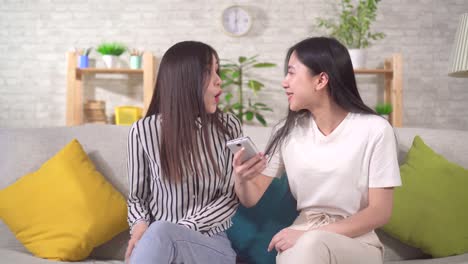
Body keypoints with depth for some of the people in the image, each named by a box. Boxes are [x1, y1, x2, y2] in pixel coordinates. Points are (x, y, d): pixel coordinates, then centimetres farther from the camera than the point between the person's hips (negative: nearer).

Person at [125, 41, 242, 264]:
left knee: (161, 233, -35)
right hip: (157, 241, 0)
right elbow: (137, 196, 9)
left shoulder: (229, 126, 0)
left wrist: (184, 229, -13)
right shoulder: (143, 130, -2)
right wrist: (140, 223, -14)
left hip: (213, 243, 0)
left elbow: (231, 197, 1)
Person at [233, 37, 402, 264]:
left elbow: (380, 212, -10)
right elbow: (253, 199, 4)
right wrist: (242, 179, -20)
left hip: (357, 243, -2)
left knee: (312, 243, -34)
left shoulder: (374, 130, -10)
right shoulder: (287, 132, 2)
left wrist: (308, 236, -19)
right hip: (302, 239, 2)